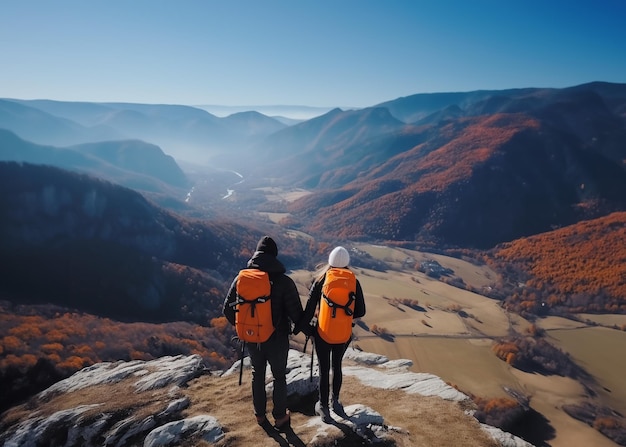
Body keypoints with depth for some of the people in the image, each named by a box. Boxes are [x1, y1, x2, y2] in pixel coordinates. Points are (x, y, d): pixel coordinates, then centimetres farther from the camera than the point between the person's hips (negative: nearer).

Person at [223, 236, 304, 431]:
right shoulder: (284, 281, -21)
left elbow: (228, 309, -3)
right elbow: (295, 313, -18)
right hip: (277, 339, -3)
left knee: (257, 374, 24)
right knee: (279, 377, 18)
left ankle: (260, 415, 38)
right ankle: (280, 418, 32)